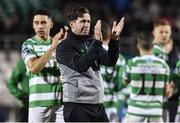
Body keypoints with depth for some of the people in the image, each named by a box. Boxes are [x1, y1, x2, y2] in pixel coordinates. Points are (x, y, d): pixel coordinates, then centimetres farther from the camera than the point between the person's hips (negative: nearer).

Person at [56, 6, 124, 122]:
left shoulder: (91, 43, 15)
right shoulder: (64, 47, -5)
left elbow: (110, 61, 3)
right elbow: (81, 66, -21)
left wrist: (114, 39, -12)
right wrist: (97, 42, -25)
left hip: (98, 105, 7)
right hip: (77, 105, -7)